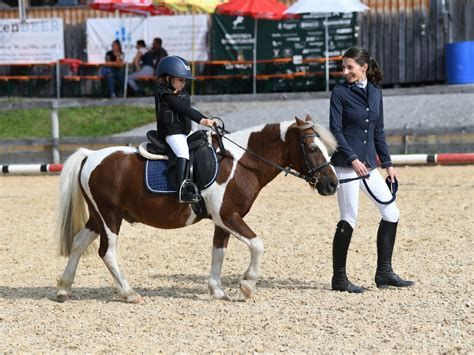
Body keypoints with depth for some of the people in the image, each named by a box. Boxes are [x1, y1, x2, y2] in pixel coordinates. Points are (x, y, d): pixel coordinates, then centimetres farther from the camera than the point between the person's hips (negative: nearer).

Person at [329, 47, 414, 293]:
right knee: (349, 220, -5)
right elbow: (335, 131, -10)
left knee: (391, 213, 4)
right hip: (345, 164, -6)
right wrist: (353, 159, -20)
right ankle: (339, 278, 4)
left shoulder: (375, 93, 12)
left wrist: (387, 164, 14)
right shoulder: (340, 93, -5)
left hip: (368, 165, 6)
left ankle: (383, 273, 12)